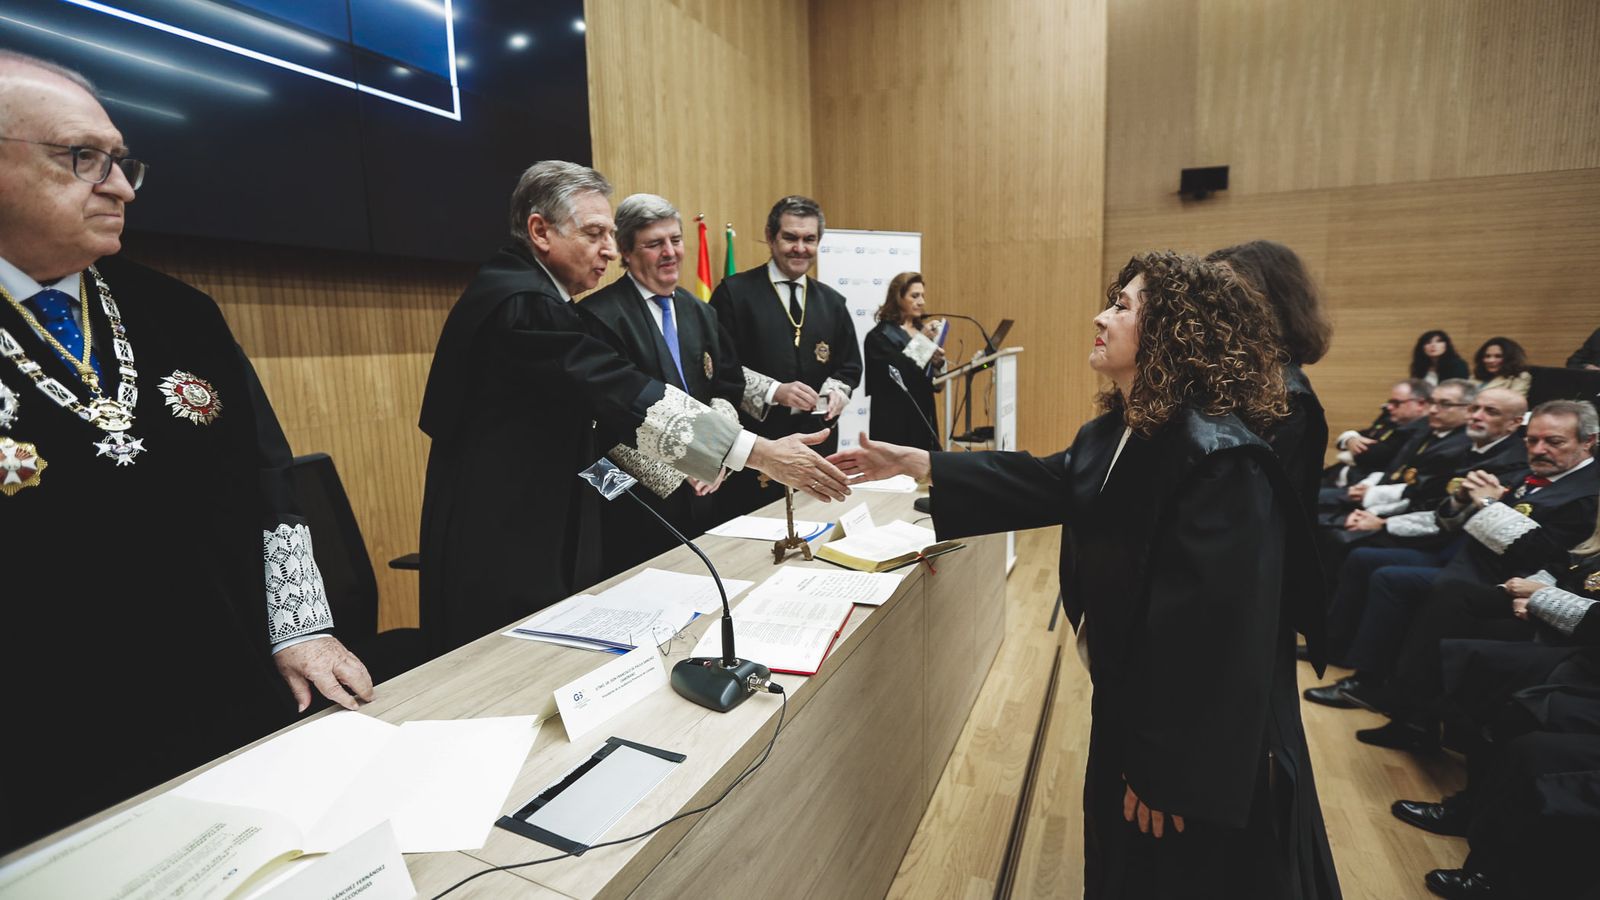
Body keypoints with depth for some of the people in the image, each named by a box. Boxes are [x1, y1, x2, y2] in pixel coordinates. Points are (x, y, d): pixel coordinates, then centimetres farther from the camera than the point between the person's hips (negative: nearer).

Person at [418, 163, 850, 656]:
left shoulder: (519, 292, 12)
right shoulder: (522, 304, -21)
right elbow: (627, 396, -31)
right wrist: (761, 452, -33)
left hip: (527, 542, 10)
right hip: (500, 563, -10)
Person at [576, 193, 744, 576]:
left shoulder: (700, 313, 12)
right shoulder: (600, 316, -12)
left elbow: (729, 388, 14)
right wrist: (672, 471, -14)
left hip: (702, 497, 7)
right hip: (637, 502, -6)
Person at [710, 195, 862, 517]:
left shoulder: (832, 302, 14)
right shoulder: (735, 293, -1)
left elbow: (849, 367, 19)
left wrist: (836, 392, -3)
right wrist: (774, 391, -17)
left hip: (817, 444, 5)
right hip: (752, 444, -4)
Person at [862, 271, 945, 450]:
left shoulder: (921, 330, 12)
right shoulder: (879, 336, -7)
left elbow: (936, 384, 13)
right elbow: (899, 377, -17)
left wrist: (937, 364, -7)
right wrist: (921, 343, -15)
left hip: (924, 421, 6)